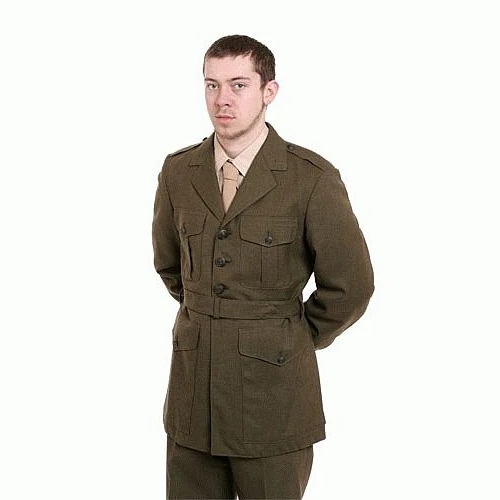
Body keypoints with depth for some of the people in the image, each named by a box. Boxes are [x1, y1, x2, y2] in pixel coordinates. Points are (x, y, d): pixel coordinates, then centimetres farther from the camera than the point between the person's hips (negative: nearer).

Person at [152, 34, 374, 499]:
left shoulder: (313, 178, -11)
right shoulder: (177, 171, 2)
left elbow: (351, 286, -4)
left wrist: (293, 340, 5)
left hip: (274, 389, -3)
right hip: (191, 388, 4)